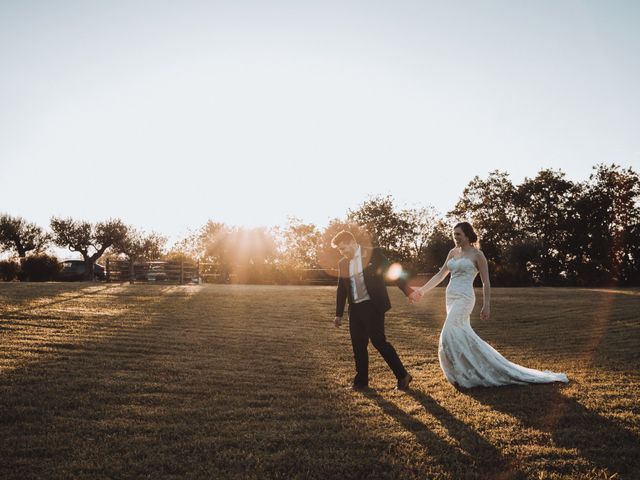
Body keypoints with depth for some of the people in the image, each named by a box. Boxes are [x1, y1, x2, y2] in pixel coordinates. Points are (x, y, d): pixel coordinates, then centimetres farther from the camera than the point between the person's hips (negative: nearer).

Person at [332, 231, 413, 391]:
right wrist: (338, 314, 16)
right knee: (358, 345, 7)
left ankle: (402, 375, 5)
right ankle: (361, 380, 19)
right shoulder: (342, 263, 10)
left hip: (373, 306, -6)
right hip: (355, 309, 6)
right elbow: (341, 290, 16)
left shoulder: (373, 253, -5)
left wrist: (407, 291, -13)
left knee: (378, 341, -9)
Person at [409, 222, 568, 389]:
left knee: (450, 336, -16)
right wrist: (421, 290, 13)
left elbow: (486, 282, -4)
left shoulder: (477, 254, -5)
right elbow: (440, 275, 18)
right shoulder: (453, 252, 13)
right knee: (463, 335, 11)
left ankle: (462, 375, -2)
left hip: (464, 298, -7)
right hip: (451, 298, 7)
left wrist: (486, 306, -8)